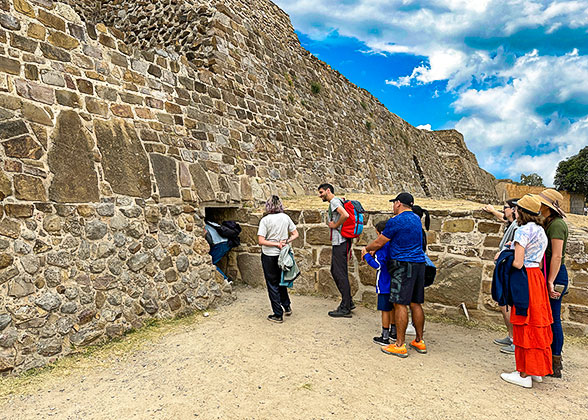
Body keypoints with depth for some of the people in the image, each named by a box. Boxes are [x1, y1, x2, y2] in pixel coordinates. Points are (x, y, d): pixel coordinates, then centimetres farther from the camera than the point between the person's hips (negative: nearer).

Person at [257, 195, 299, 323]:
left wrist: (277, 244, -14)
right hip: (282, 255, 5)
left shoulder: (265, 220, -14)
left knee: (272, 284, 6)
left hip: (269, 256, -5)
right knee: (281, 281, 23)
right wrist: (286, 242, -8)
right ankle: (287, 307, 32)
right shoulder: (286, 217, -1)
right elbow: (295, 234, 3)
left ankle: (278, 314, 11)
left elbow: (261, 241, -19)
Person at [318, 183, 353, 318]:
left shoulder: (334, 201, -11)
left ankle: (345, 309, 2)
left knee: (341, 274, -5)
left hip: (340, 242, -10)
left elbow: (345, 215, -29)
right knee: (335, 271, 16)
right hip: (339, 242, 10)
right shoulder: (337, 201, 20)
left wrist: (335, 225, -14)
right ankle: (348, 302, 23)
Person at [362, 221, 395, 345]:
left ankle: (385, 337, 8)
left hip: (385, 285, -8)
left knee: (385, 310, 0)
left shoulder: (383, 246, -19)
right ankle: (393, 333, 30)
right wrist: (373, 255, 10)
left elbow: (378, 264, -23)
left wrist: (367, 255, -11)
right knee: (392, 308, 18)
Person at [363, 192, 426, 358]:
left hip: (403, 265, -8)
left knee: (400, 304, -5)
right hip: (419, 263, 8)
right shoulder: (416, 219, 15)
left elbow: (379, 243, -5)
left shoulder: (396, 221, -11)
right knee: (416, 304, 13)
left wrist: (366, 249, 16)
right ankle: (419, 341, 21)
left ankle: (400, 345, -1)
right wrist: (373, 248, 26)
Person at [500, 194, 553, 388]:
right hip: (538, 277, 9)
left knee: (525, 327, -1)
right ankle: (536, 371, 26)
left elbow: (518, 263, -19)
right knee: (537, 325, 15)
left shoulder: (523, 231, -15)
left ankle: (524, 374, 8)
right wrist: (512, 250, 13)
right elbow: (537, 258, 15)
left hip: (526, 281, -9)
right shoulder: (541, 231, 12)